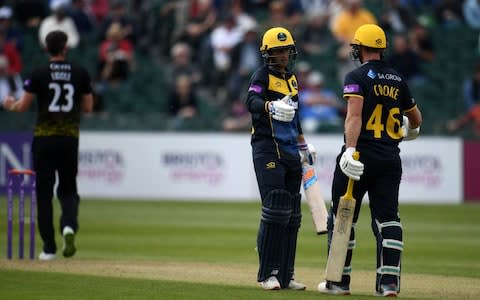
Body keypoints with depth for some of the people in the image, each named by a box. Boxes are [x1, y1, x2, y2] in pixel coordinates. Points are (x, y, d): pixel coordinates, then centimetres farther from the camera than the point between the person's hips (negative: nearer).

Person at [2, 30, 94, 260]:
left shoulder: (39, 74, -4)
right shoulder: (80, 73, 2)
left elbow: (23, 106, -2)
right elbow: (88, 107, 7)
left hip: (44, 139, -2)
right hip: (70, 138, 2)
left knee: (44, 192, 5)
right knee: (68, 188, 14)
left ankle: (49, 247, 1)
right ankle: (69, 225, -17)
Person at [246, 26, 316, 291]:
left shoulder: (292, 78, 18)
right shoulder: (262, 76, -5)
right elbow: (251, 102, -24)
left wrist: (304, 145, 30)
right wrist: (271, 106, -44)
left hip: (290, 151, 8)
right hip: (267, 148, -8)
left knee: (291, 215, 6)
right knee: (275, 209, -14)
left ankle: (285, 275, 10)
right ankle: (267, 274, -10)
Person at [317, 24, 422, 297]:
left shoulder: (357, 77, -5)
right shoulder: (398, 79, 12)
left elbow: (355, 115, -20)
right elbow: (416, 118, 24)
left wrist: (350, 149, -30)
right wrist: (410, 130, 47)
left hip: (361, 155, -5)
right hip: (391, 159, 5)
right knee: (388, 219, 4)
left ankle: (340, 282, 9)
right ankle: (390, 282, -5)